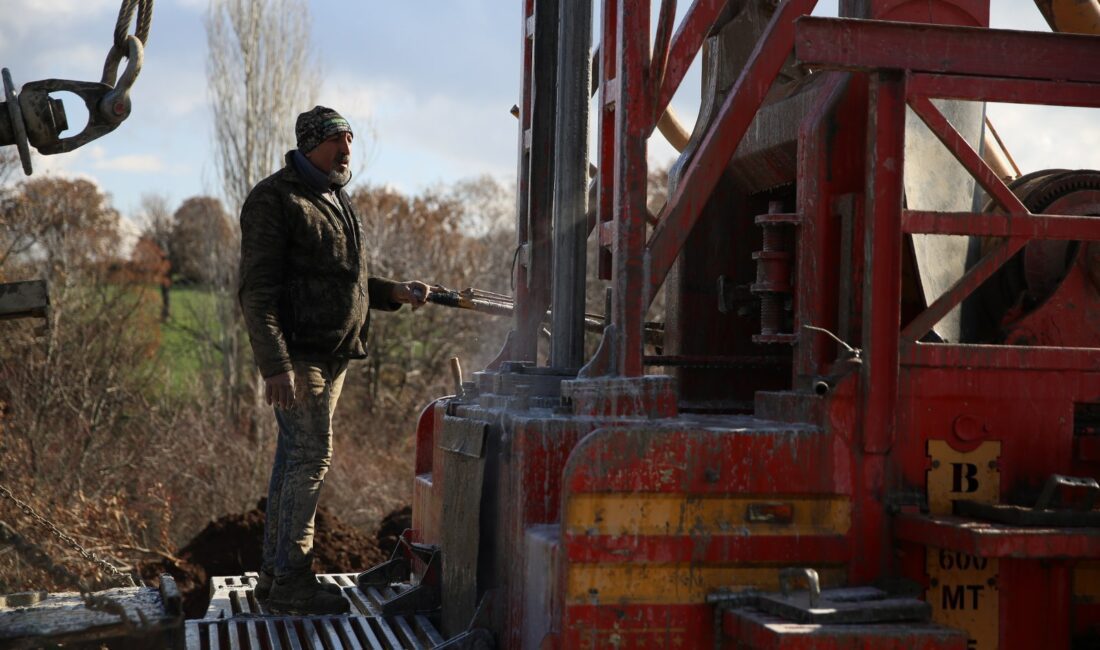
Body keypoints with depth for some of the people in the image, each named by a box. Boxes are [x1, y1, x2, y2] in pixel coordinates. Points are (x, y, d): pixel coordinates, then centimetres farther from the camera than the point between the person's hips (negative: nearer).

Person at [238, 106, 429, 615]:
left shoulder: (335, 201, 18)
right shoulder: (275, 199, -11)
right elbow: (257, 290, -17)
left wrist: (393, 293, 11)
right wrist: (275, 364, -25)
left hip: (331, 353, 9)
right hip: (296, 350, -9)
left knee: (295, 457, 11)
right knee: (311, 456, -10)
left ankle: (275, 573, 17)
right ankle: (290, 579, -4)